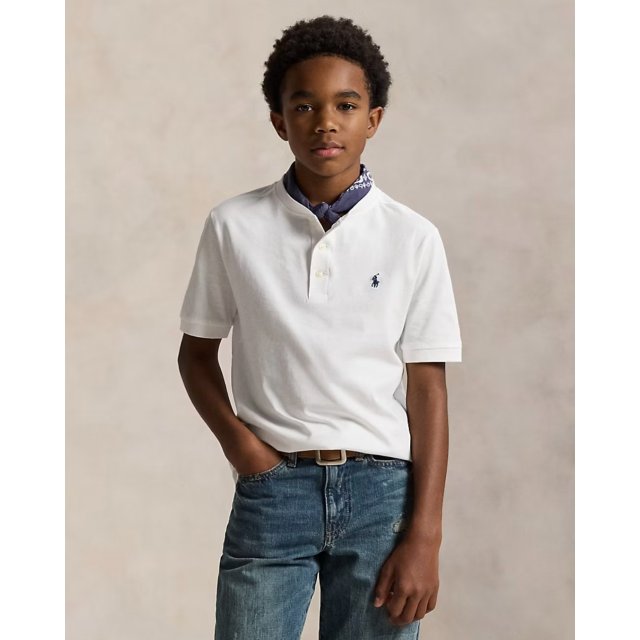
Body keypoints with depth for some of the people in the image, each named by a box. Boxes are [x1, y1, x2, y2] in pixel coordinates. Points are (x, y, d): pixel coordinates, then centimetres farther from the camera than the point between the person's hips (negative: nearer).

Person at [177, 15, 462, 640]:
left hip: (380, 490, 0)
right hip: (271, 488, 0)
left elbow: (427, 389, 1)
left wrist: (424, 537, -4)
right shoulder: (234, 226, 1)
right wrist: (235, 439, -6)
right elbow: (196, 353, 12)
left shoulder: (413, 237, 0)